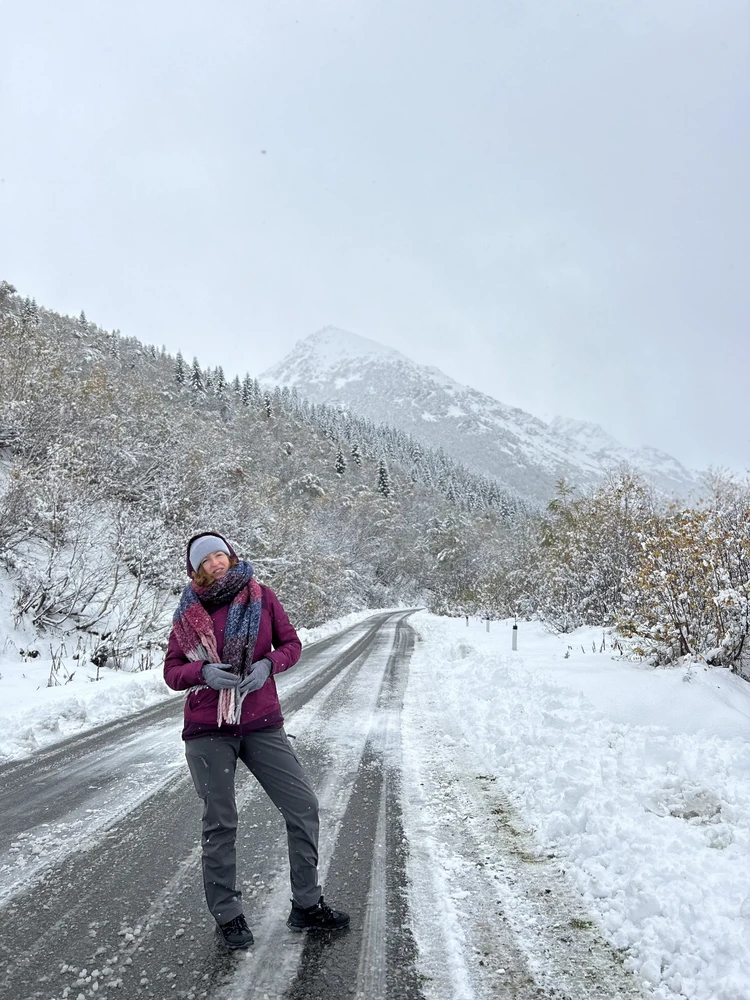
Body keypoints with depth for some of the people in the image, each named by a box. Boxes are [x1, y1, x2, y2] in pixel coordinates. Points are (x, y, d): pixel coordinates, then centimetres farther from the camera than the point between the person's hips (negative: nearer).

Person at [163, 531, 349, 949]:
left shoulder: (261, 597, 0)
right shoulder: (189, 614, 0)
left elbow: (291, 643, 5)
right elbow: (172, 670, 1)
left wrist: (268, 664, -15)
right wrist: (204, 672, -19)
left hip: (262, 723, 2)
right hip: (208, 730, -1)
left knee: (303, 806, 2)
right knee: (221, 823, 4)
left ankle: (307, 905, 18)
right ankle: (228, 916, 21)